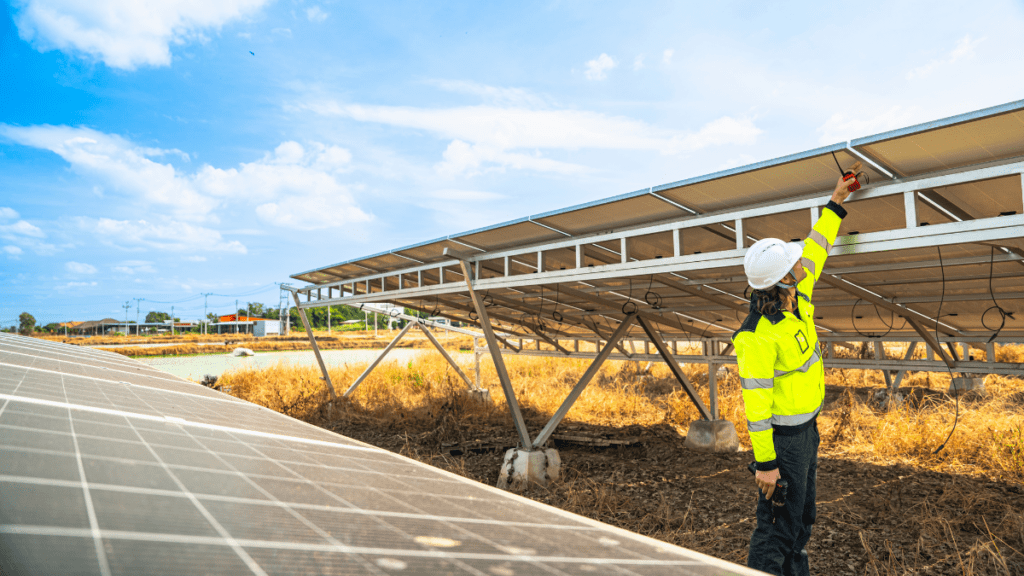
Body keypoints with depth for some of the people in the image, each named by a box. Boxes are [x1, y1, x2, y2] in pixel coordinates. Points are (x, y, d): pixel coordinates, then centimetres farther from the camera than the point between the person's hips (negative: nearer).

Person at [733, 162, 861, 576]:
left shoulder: (796, 299, -4)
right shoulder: (757, 338, -29)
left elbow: (815, 250, 13)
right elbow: (755, 405, -25)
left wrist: (835, 205, 13)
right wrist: (764, 462, -21)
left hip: (806, 427, 9)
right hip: (783, 437, -9)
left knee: (802, 516, 23)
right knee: (778, 525, 2)